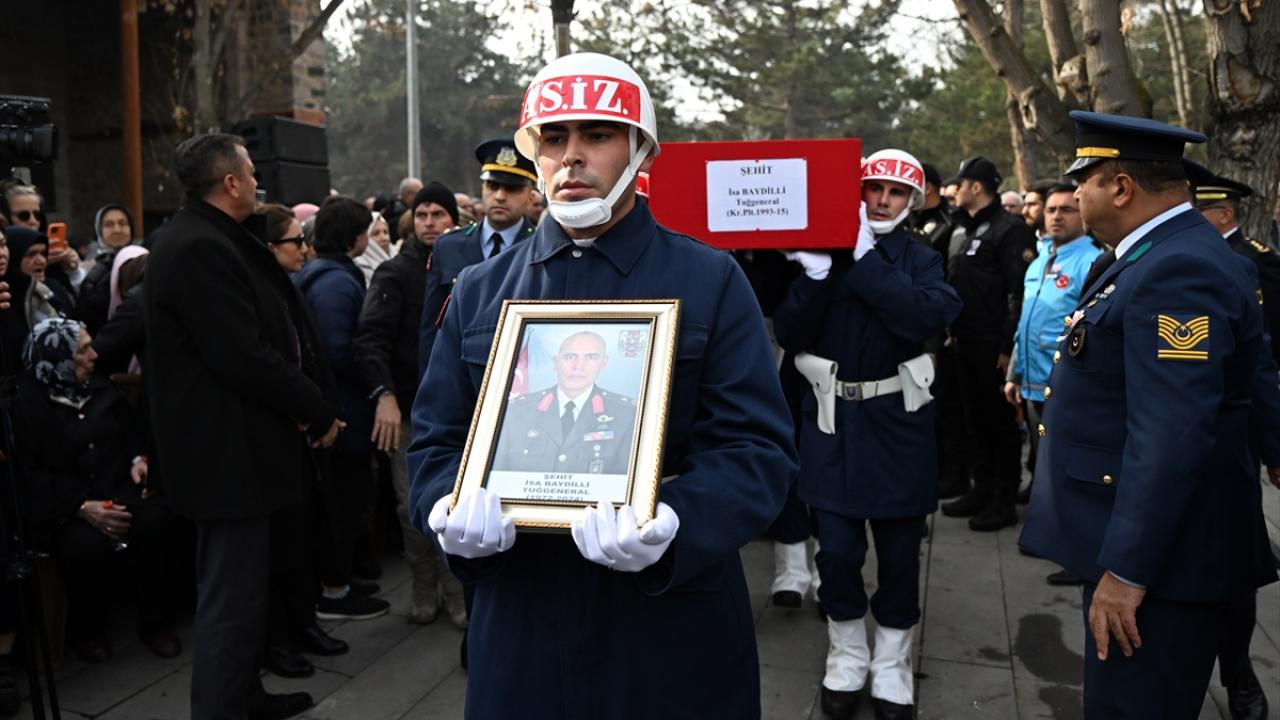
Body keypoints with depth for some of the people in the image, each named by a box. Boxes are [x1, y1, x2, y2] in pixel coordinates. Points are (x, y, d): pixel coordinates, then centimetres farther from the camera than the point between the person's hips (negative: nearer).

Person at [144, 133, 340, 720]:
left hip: (221, 444, 11)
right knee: (232, 596, -2)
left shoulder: (200, 239, 13)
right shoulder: (201, 249, -20)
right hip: (228, 449, -11)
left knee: (237, 584, 22)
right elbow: (245, 357, -25)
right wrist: (317, 411, -14)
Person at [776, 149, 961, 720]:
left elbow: (926, 317, -19)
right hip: (832, 421, 0)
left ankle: (892, 667, 26)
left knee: (899, 551, 9)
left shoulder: (921, 261, 2)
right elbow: (791, 335, -4)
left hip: (896, 423, 0)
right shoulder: (823, 250, 3)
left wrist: (865, 258, -20)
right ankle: (846, 659, 26)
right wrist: (816, 274, -19)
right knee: (837, 550, 4)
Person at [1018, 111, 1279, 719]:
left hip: (1156, 555, -10)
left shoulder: (1177, 271, -22)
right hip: (1136, 540, 10)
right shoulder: (1163, 257, 11)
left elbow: (1172, 437, -29)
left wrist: (1126, 570, -26)